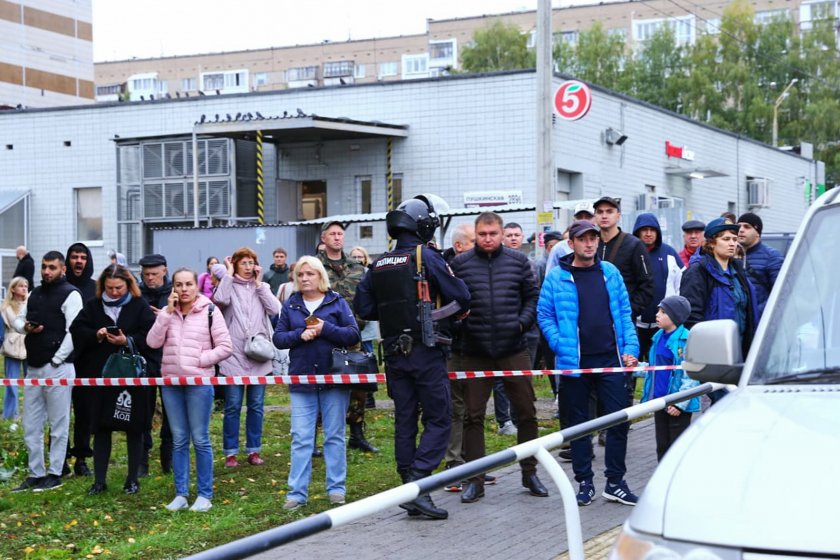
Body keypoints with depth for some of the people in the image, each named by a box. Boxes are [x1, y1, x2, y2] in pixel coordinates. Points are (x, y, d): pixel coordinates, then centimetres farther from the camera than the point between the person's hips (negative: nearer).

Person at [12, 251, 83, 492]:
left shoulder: (70, 294, -7)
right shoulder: (35, 293, 16)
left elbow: (73, 332, -14)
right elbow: (18, 319, 22)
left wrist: (56, 360, -14)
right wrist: (25, 326, -2)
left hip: (58, 368, -8)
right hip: (33, 368, 8)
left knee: (58, 425, 0)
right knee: (30, 426, 10)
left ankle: (55, 475, 7)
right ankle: (36, 474, 19)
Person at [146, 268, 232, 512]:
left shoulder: (209, 311, -3)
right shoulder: (167, 312, 9)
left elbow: (225, 347, -4)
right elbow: (153, 342, -4)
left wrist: (199, 360, -12)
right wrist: (167, 312, -9)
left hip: (199, 382, -4)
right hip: (170, 382, 4)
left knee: (200, 439, 0)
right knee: (179, 440, 10)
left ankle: (205, 495, 8)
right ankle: (180, 494, 16)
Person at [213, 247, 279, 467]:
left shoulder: (262, 287, 12)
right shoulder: (229, 285, 4)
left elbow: (274, 310, -5)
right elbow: (220, 299, -20)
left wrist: (259, 284, -2)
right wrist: (229, 274, -8)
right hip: (234, 356, -3)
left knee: (256, 405, 7)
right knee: (233, 406, 0)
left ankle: (254, 450, 16)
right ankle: (230, 452, 8)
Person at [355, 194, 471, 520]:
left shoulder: (379, 265, 8)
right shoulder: (426, 257, -9)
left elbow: (363, 307, 11)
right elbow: (460, 297, -9)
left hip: (394, 353, 6)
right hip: (426, 352, -6)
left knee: (404, 420, 11)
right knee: (438, 420, -1)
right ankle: (417, 485, -14)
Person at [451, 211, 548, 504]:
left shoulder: (518, 261, 4)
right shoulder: (460, 263, 1)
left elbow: (533, 295, 8)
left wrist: (524, 322, -5)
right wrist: (459, 326, -10)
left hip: (514, 349, 1)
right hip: (475, 352, -1)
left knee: (526, 412, 7)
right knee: (473, 415, 2)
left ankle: (529, 472, 22)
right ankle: (475, 479, 11)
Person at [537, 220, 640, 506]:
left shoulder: (610, 272, 8)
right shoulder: (557, 278, -1)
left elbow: (624, 312, 10)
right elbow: (544, 315, 0)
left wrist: (630, 348, 0)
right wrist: (562, 346, -11)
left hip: (611, 359, 2)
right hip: (575, 362, -2)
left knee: (619, 419, 1)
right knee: (579, 423, 7)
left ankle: (615, 482, 12)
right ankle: (585, 482, 18)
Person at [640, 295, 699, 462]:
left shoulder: (686, 340, -15)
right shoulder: (658, 337, 9)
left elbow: (691, 375, -17)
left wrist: (680, 403, -19)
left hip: (679, 404, -7)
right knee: (662, 445, 15)